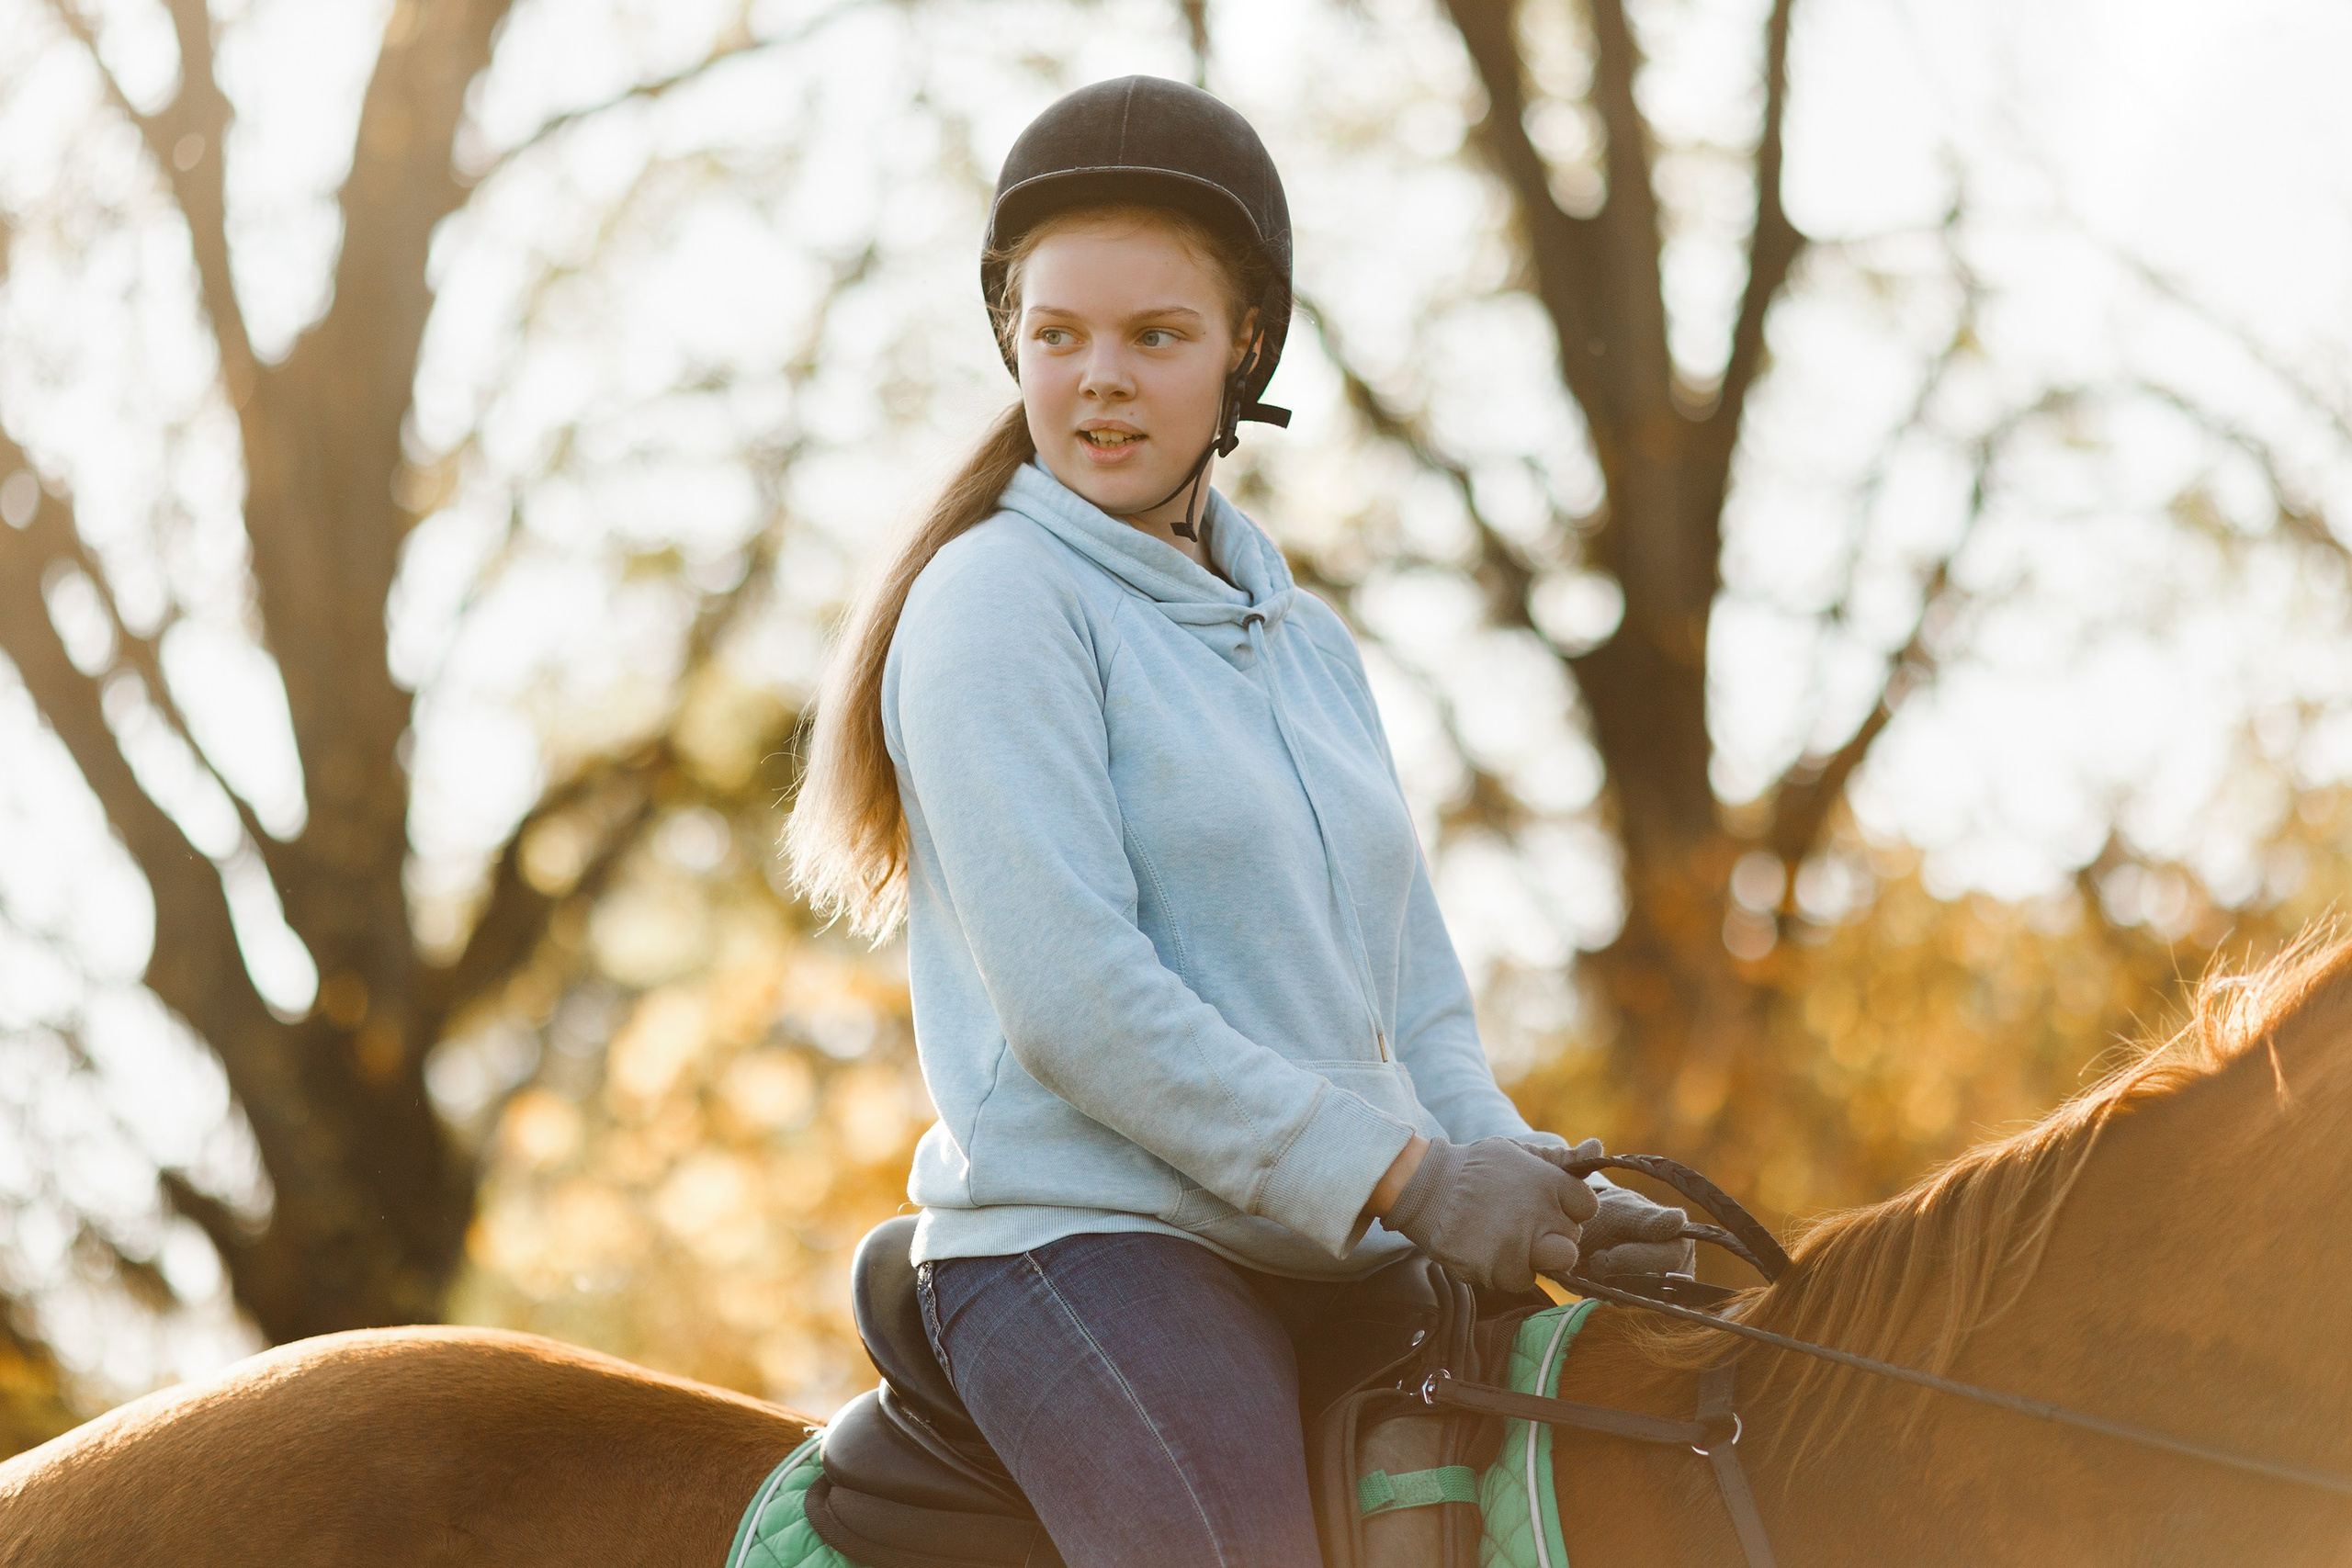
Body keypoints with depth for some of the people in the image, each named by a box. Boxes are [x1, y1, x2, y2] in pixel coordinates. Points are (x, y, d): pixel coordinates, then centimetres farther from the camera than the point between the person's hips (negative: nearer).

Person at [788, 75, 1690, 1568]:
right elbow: (1075, 1002, -13)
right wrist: (1405, 1177, -14)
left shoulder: (1309, 643, 19)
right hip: (1090, 1249, -7)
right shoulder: (998, 603, -4)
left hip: (1334, 1269, 7)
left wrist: (1515, 1180, -1)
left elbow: (1418, 997, 20)